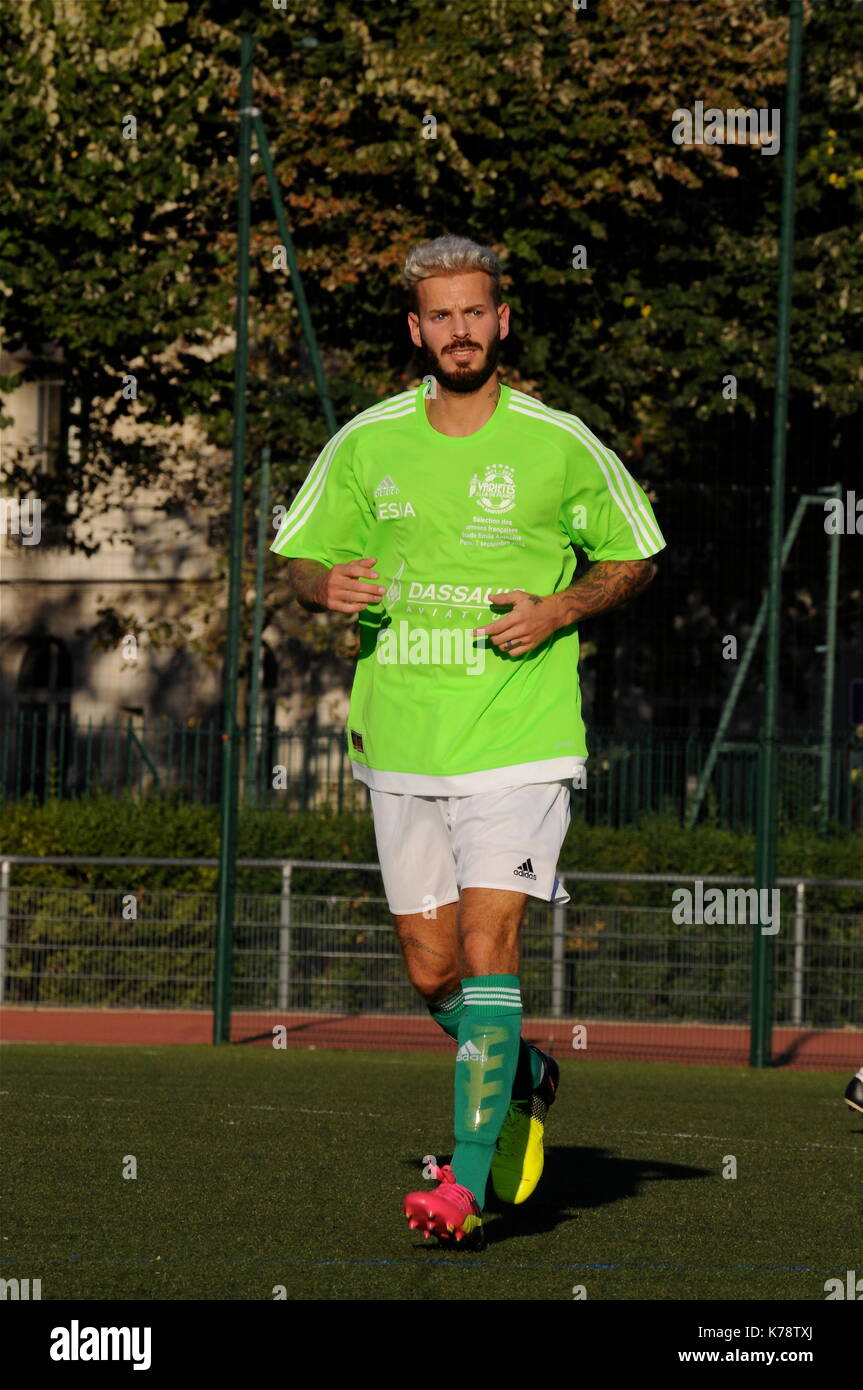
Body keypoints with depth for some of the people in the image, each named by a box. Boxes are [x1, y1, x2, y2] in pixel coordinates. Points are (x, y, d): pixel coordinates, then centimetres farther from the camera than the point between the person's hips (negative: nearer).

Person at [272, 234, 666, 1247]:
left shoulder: (560, 446, -2)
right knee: (432, 972, 7)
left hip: (520, 743, -3)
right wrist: (325, 586, -11)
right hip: (400, 745, 3)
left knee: (487, 950, -15)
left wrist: (560, 610, -9)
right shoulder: (366, 445, 4)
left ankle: (468, 1185, -14)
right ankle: (522, 1080, 37)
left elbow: (634, 558, 9)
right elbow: (298, 562, 12)